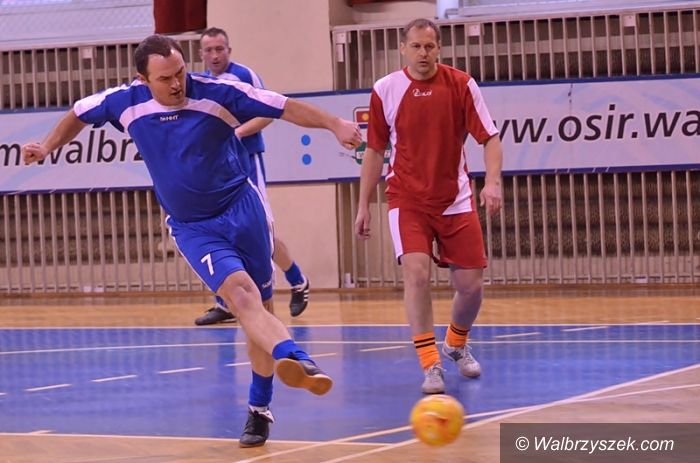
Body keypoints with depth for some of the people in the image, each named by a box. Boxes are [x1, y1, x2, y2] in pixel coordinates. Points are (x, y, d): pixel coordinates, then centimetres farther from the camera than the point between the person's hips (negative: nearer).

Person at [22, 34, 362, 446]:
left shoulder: (216, 93, -14)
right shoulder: (126, 103, -7)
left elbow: (284, 106, -13)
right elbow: (80, 114, 14)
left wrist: (335, 124, -20)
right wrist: (48, 147, 18)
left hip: (241, 208, 0)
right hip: (192, 227, 0)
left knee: (260, 308, 5)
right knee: (240, 292, -26)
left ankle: (260, 409, 19)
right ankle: (297, 359, -50)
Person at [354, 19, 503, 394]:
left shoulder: (461, 85, -6)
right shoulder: (385, 91, -4)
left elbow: (489, 137, -5)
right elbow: (374, 150, 6)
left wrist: (492, 181, -22)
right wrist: (363, 205, 7)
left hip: (455, 200, 1)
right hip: (407, 200, -1)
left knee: (470, 284, 2)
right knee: (416, 271, -22)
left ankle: (457, 343, 34)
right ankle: (431, 365, -18)